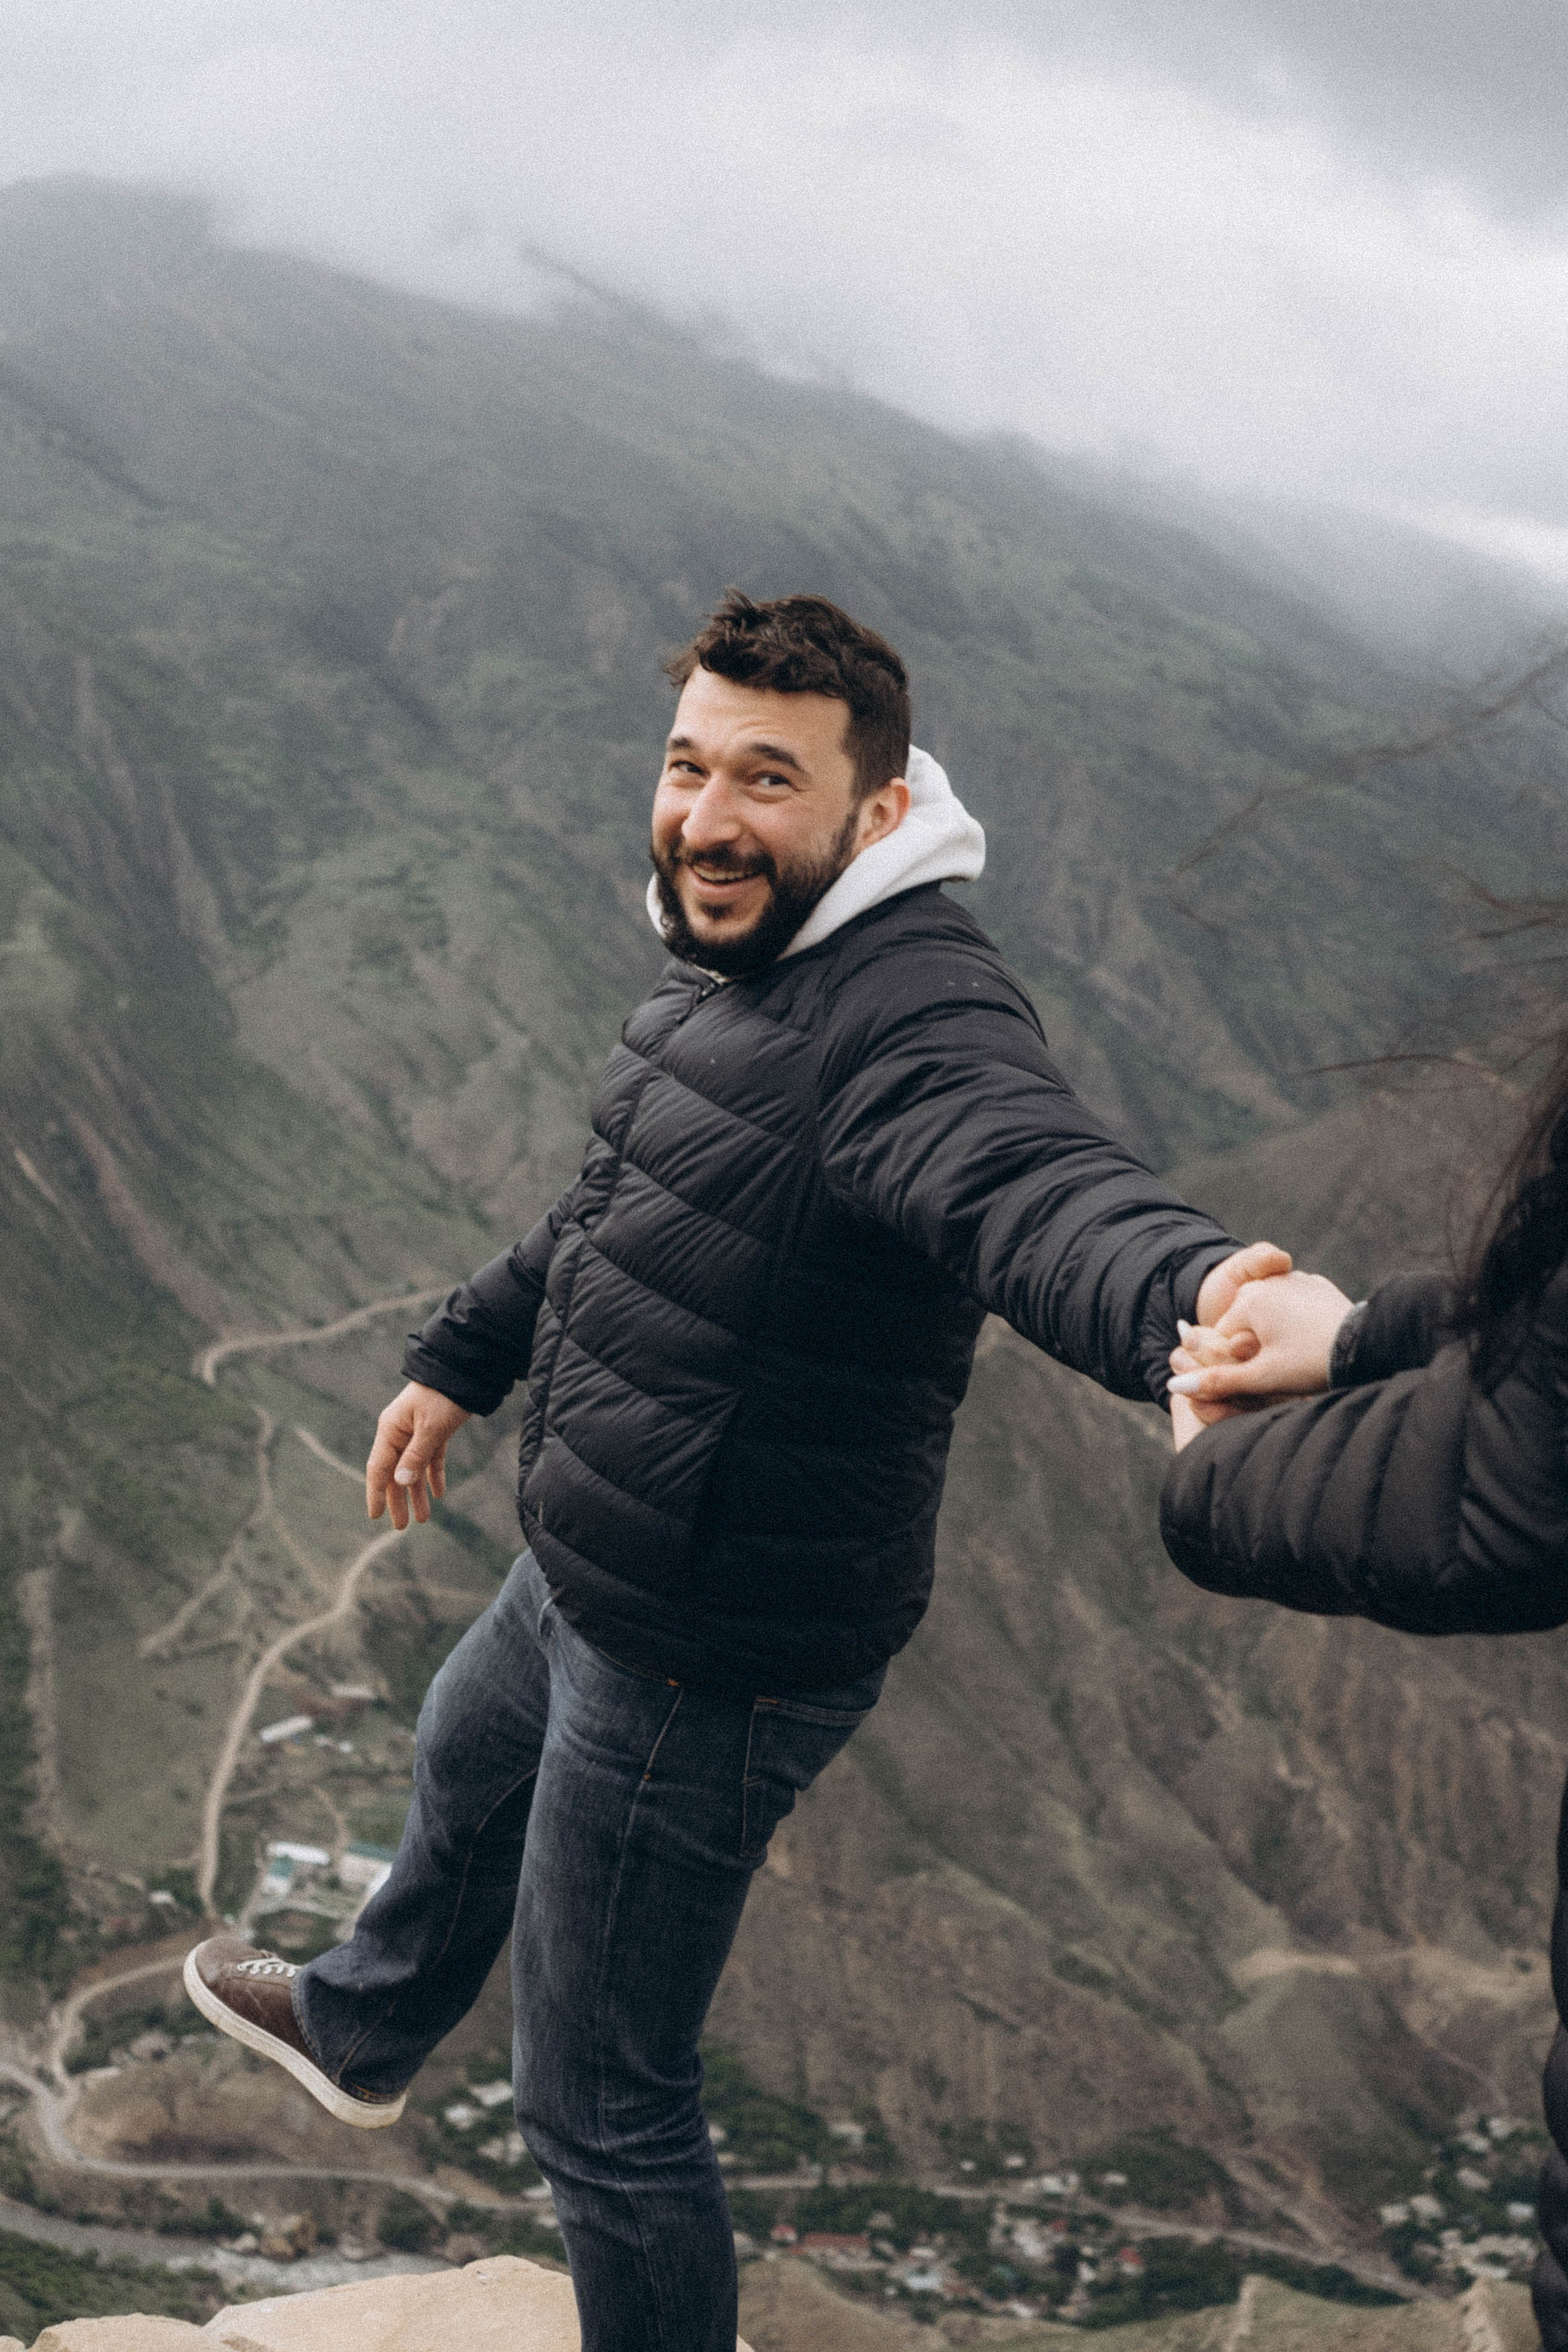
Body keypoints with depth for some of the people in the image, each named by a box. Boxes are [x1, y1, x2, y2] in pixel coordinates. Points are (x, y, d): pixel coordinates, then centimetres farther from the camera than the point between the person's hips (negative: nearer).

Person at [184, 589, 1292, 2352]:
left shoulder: (912, 1018, -30)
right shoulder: (742, 955, 2)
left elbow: (1033, 1184, -52)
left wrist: (1194, 1293, -74)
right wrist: (462, 1358, 28)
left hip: (711, 1659, -11)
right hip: (592, 1579, 11)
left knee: (601, 2107, 4)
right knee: (466, 1767, 38)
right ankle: (360, 2030, 70)